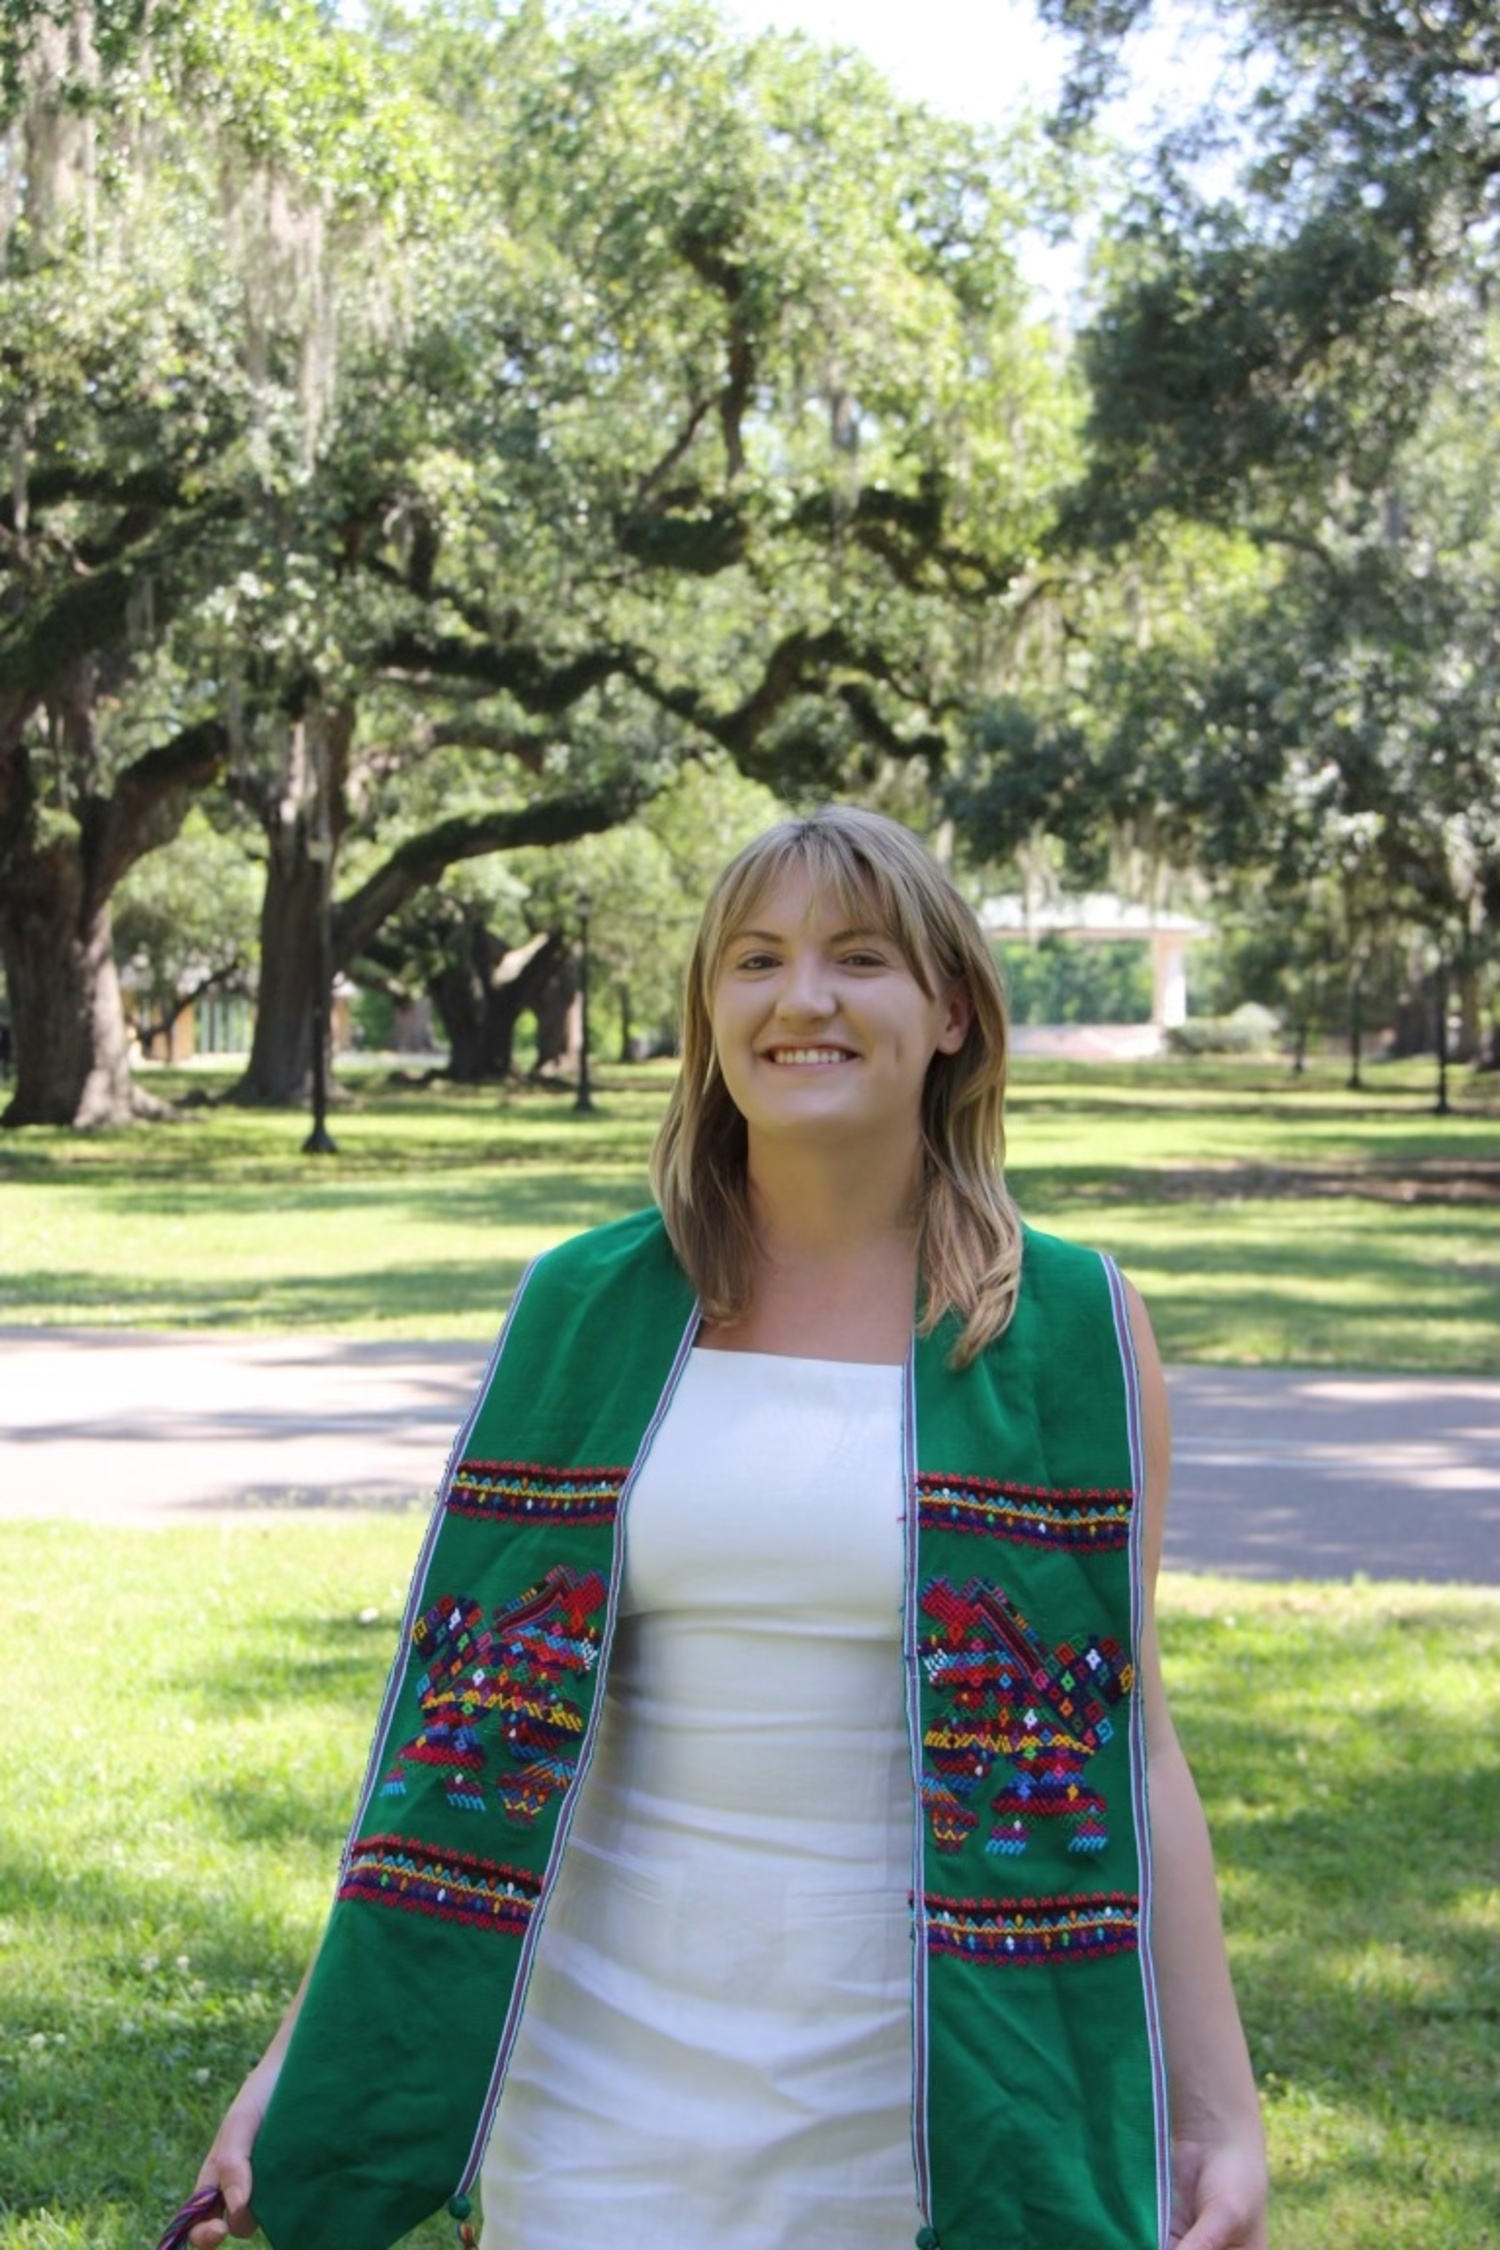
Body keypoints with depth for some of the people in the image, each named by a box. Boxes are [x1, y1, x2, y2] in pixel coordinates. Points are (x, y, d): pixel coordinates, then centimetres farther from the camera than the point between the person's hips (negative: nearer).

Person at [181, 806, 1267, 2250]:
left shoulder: (1075, 1332, -3)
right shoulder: (582, 1313, 1)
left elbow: (1126, 1744, 0)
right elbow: (467, 1711, 5)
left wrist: (1219, 2112, -3)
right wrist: (307, 2059, 3)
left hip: (933, 2097, -1)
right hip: (607, 2088, 1)